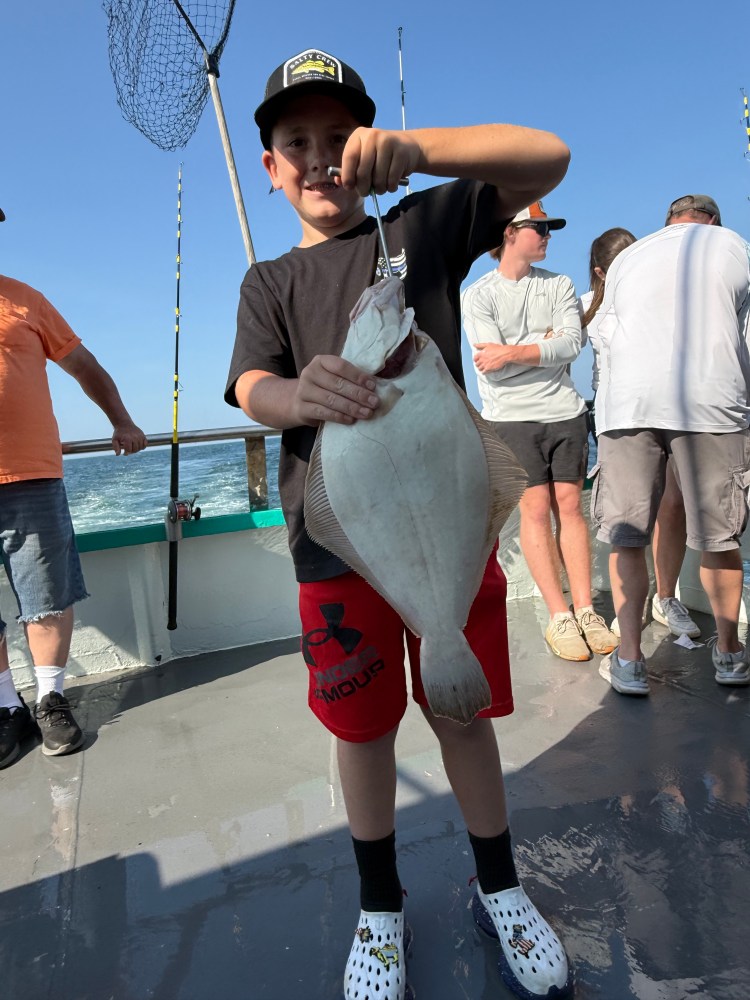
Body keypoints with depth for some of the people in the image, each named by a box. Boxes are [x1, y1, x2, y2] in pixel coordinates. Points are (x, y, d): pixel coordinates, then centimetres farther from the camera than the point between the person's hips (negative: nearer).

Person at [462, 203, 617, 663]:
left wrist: (513, 352, -12)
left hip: (565, 411, 3)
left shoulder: (560, 285, 12)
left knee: (569, 505, 2)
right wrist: (545, 342, -2)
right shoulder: (478, 295, 2)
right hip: (512, 417, -3)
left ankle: (585, 610, 7)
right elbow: (489, 364, -11)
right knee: (536, 509, -6)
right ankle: (559, 617, 1)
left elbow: (571, 346, -4)